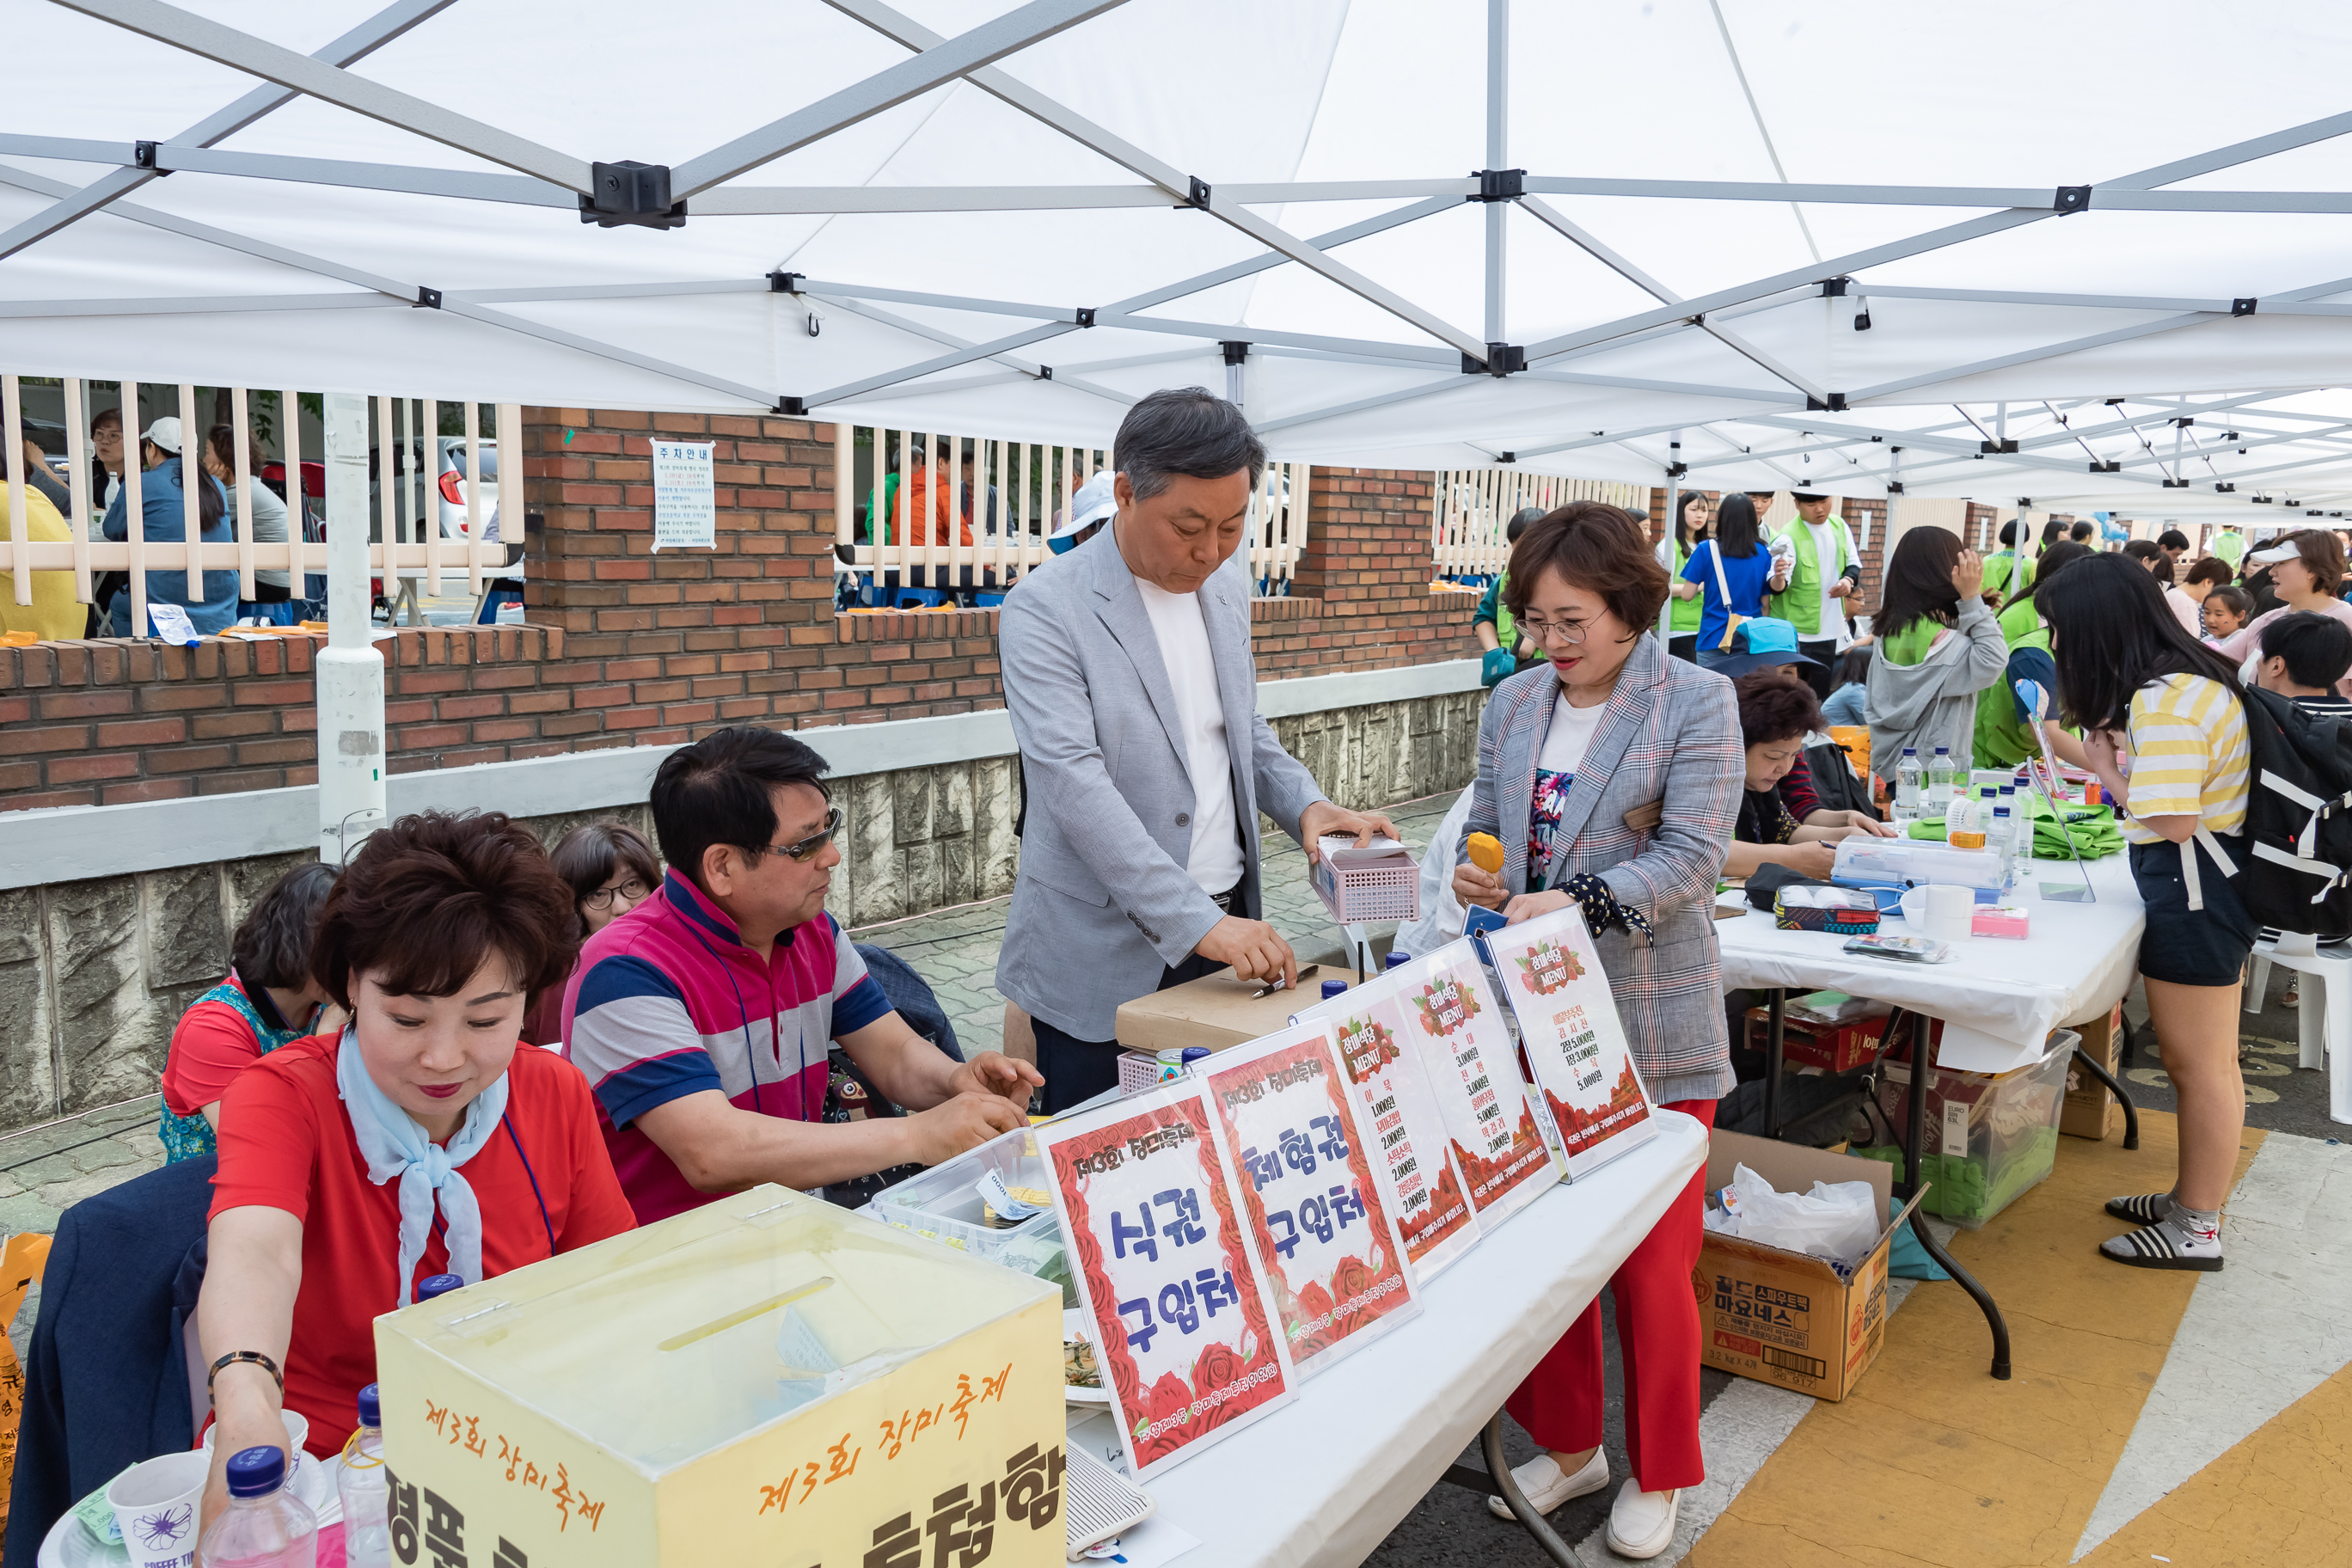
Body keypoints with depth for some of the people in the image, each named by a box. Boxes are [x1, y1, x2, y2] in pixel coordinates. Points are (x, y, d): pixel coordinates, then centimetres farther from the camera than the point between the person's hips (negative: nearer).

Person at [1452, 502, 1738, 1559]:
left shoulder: (1696, 702, -7)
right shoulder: (1513, 704, 8)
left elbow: (1692, 855, -14)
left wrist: (1578, 904, -26)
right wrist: (1476, 877, -6)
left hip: (1650, 1025, -5)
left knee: (1650, 1264, 6)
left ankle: (1657, 1476, 29)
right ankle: (1568, 1444, 35)